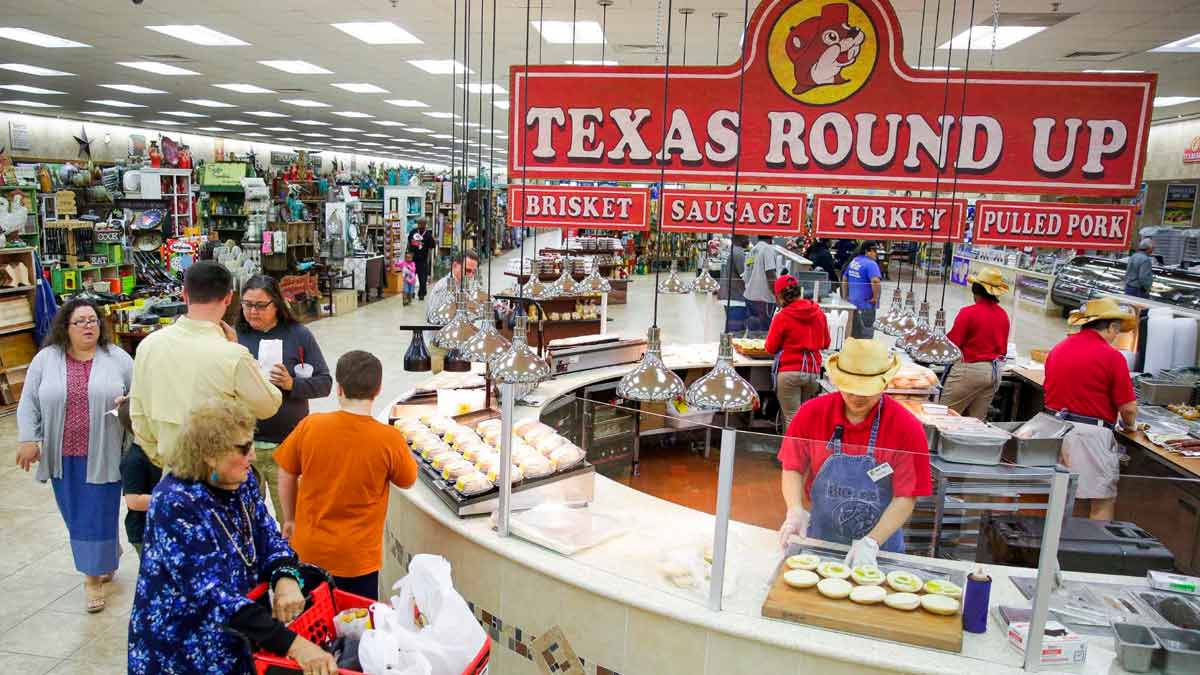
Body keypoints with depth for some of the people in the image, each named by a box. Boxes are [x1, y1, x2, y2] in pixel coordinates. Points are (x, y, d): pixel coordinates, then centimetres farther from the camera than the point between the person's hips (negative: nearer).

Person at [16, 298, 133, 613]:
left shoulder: (118, 358, 0)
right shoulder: (45, 359, 2)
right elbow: (29, 403, 4)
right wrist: (28, 440, -4)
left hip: (102, 454, -2)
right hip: (64, 455, 2)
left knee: (99, 514, 0)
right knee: (76, 514, 12)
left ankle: (94, 576, 11)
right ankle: (108, 557, 33)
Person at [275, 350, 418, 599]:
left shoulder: (309, 426, -13)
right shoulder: (390, 439, -19)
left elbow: (286, 477, 0)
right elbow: (407, 481, -1)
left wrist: (290, 519, 15)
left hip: (309, 551, 2)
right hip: (358, 558, -2)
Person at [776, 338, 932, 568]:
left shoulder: (907, 428, -16)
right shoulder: (812, 413, -12)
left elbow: (906, 498, -15)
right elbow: (793, 468, -3)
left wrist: (871, 542, -24)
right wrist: (795, 511, -19)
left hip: (879, 550, -1)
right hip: (818, 540, 1)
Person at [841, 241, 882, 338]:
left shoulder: (853, 261, 10)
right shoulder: (870, 264, -16)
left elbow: (844, 280, 19)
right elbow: (876, 281, -32)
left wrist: (845, 296, 25)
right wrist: (875, 297, -19)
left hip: (852, 304, 8)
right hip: (866, 306, -8)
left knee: (853, 337, 17)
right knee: (866, 336, -2)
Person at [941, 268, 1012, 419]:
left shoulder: (968, 312, -16)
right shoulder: (1003, 315, 4)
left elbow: (952, 343, -13)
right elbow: (1003, 349, 13)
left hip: (969, 369, -7)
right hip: (994, 372, 7)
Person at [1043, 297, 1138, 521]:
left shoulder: (1058, 349, 9)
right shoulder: (1111, 356, -10)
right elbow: (1128, 408, -8)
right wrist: (1128, 424, 12)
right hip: (1089, 434, -7)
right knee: (1103, 502, 4)